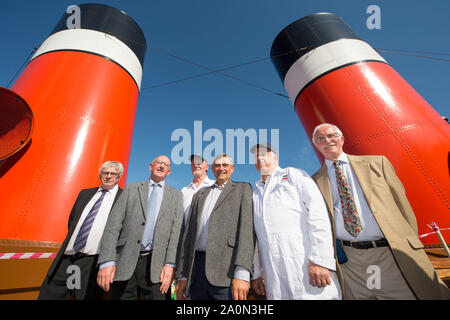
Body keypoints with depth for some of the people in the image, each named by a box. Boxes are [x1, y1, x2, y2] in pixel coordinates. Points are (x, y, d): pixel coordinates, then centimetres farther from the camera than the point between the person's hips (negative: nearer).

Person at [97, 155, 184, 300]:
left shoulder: (176, 195, 8)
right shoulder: (131, 188, 8)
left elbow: (176, 231, 0)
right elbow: (114, 224, 0)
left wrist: (170, 264, -9)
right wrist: (107, 261, -9)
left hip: (156, 265, 0)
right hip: (125, 262, 1)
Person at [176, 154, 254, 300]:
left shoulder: (243, 189, 5)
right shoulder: (200, 195, 18)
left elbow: (246, 228, -7)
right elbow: (189, 233, 15)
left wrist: (242, 273, -17)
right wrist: (182, 275, 10)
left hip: (226, 270, -4)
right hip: (197, 268, 4)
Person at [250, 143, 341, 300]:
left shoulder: (294, 175, 5)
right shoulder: (255, 192, 18)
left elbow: (317, 213, -8)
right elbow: (253, 233, 16)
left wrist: (320, 259, -17)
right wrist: (255, 273, 13)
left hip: (306, 264, -4)